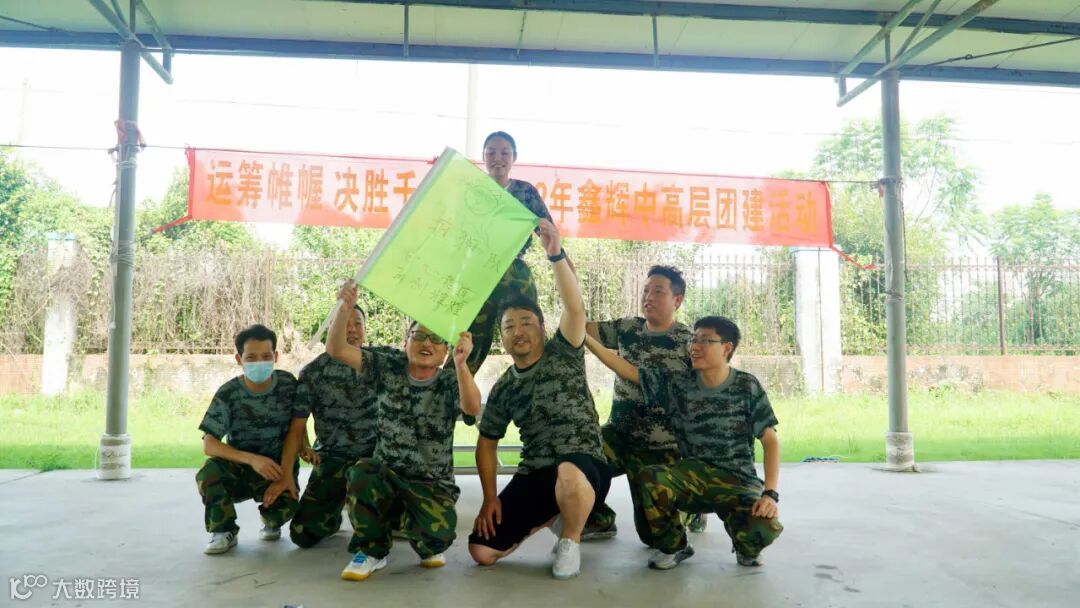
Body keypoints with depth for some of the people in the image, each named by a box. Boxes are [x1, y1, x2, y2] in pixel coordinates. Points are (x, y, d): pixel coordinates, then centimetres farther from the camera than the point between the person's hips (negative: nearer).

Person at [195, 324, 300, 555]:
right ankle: (224, 530, -4)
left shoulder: (288, 383, -9)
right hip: (240, 467, -1)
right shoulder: (228, 394, -15)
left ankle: (271, 522, 11)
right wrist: (252, 459, -33)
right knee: (208, 473, -33)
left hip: (277, 467, 1)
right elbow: (209, 445, -20)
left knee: (288, 503, -30)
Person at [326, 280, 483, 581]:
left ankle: (427, 547, 15)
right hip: (386, 472, 2)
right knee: (359, 475, -33)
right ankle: (372, 550, -4)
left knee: (437, 533, -29)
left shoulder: (450, 382, -8)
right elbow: (336, 349, -10)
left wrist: (461, 363, -49)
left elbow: (472, 408, -31)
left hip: (432, 483, -1)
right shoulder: (388, 367, -2)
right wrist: (345, 308, -28)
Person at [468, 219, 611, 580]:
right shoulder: (503, 389, 11)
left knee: (567, 473, -43)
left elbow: (575, 308, -18)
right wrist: (490, 498, 6)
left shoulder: (563, 355, 0)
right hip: (533, 475, 5)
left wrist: (556, 255, -30)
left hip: (584, 467, -5)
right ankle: (550, 516, 22)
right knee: (482, 552, -6)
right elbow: (487, 443, 17)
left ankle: (570, 540, -8)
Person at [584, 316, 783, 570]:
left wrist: (770, 493, -18)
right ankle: (674, 546, -1)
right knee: (649, 478, -31)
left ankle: (745, 546, 8)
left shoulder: (747, 387, -4)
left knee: (765, 528, -34)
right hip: (695, 475, 2)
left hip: (738, 480, -2)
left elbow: (770, 440, -5)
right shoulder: (677, 382, 1)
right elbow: (628, 370, 0)